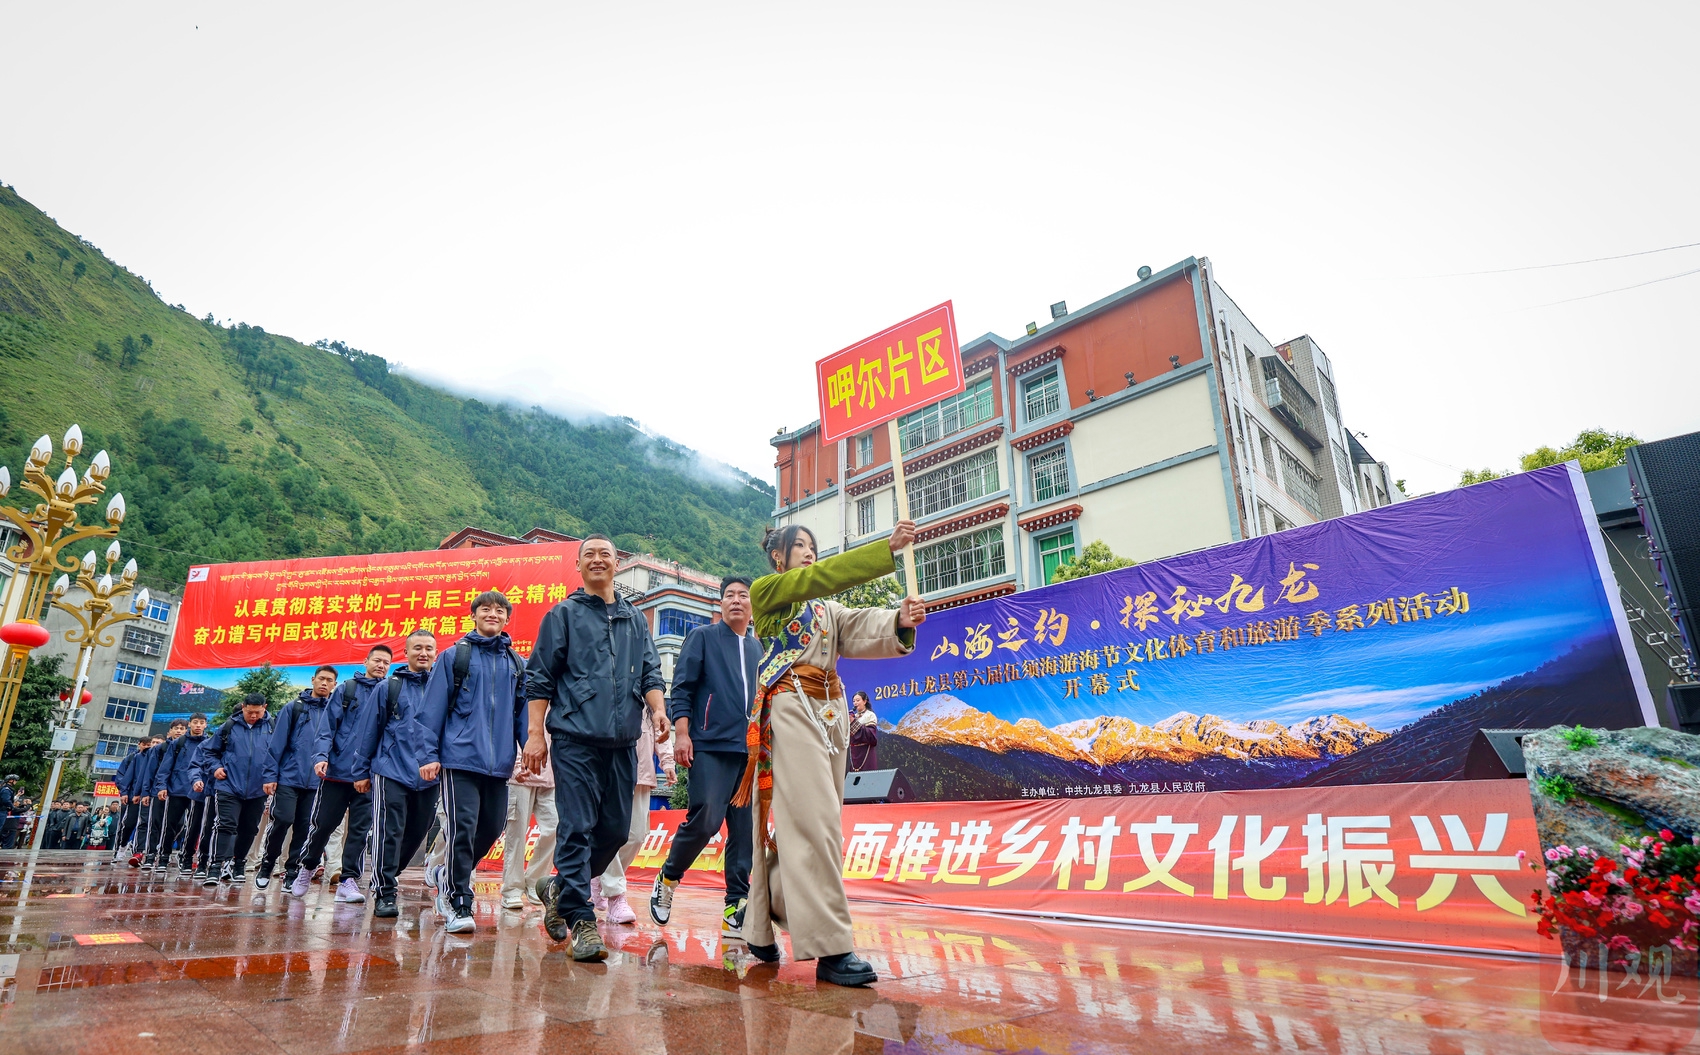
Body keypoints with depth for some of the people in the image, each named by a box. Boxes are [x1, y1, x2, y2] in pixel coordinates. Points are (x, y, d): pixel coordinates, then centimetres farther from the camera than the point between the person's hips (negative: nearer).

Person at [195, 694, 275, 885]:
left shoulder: (272, 729, 2)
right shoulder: (229, 727, 1)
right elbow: (208, 750, 13)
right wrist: (215, 767, -3)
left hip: (258, 791, 2)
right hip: (229, 787, -2)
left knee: (248, 830, 13)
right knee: (226, 826, -13)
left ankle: (237, 866, 28)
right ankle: (216, 866, -12)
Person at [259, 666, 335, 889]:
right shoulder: (293, 708, 2)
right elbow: (277, 743, 0)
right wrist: (270, 775, -5)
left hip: (316, 781, 2)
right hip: (289, 777, -2)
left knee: (304, 827, 4)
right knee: (283, 820, -8)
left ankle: (292, 872, 16)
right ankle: (266, 864, 15)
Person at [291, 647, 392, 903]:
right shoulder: (346, 689, 4)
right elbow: (328, 725, -1)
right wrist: (321, 755, -14)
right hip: (336, 770, 0)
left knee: (360, 829, -1)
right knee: (323, 823, 8)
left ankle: (348, 881, 5)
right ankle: (307, 867, 32)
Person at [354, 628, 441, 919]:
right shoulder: (390, 687, 4)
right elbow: (370, 731, 7)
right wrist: (361, 770, 6)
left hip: (429, 777, 3)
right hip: (392, 772, -2)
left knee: (415, 835, 11)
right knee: (389, 833, -7)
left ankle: (386, 877, 32)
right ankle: (384, 893, 2)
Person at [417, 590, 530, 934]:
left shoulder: (517, 664, 13)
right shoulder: (454, 657, 3)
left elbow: (523, 713, 12)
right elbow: (432, 710, -1)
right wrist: (429, 755, -7)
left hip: (499, 764, 4)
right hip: (460, 760, -4)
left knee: (492, 828, 11)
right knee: (463, 829, -8)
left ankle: (450, 878, 36)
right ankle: (458, 906, 4)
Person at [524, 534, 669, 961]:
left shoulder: (636, 619, 17)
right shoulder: (563, 614, 7)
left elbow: (650, 674, 14)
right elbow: (540, 679, 3)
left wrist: (657, 710, -5)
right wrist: (535, 733, -5)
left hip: (622, 741, 4)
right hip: (575, 738, -4)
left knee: (616, 829, 8)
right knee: (578, 829, -7)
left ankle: (560, 889, 30)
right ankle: (581, 920, 1)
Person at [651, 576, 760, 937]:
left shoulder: (760, 649, 19)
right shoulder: (703, 637, 6)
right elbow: (682, 688, -1)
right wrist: (681, 733, -11)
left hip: (752, 752, 5)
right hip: (711, 747, -5)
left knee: (745, 831, 3)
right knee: (704, 820, -14)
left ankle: (735, 911, 11)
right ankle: (668, 878, 13)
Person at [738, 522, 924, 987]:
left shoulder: (827, 608, 24)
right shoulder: (765, 591, 4)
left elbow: (862, 630, 4)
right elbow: (824, 576, -10)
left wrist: (900, 622, -18)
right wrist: (888, 547, -15)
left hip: (830, 711, 7)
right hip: (789, 708, -7)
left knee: (799, 823, 7)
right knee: (813, 822, -14)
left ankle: (762, 927, 21)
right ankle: (830, 948, -14)